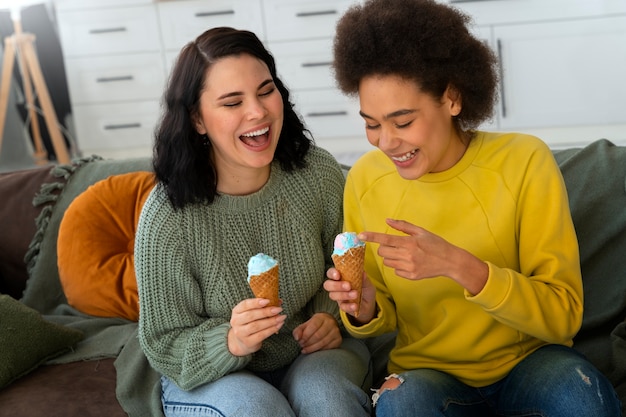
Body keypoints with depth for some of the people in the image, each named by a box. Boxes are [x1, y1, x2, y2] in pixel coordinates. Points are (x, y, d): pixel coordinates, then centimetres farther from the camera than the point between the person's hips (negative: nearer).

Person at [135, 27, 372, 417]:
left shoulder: (320, 174, -10)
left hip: (311, 355, 2)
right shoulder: (167, 216, -20)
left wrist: (330, 315, -10)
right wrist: (231, 343, -29)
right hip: (210, 378, -2)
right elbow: (166, 349, -12)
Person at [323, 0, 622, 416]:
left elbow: (564, 316, -15)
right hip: (427, 372, 0)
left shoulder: (525, 161, -14)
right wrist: (366, 309, -19)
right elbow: (384, 319, 6)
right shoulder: (365, 180, -5)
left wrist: (458, 266, -30)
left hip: (529, 363, 0)